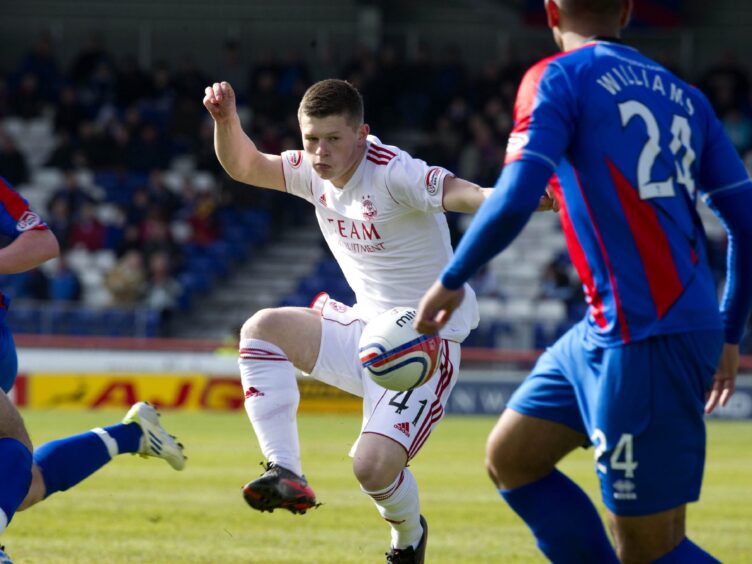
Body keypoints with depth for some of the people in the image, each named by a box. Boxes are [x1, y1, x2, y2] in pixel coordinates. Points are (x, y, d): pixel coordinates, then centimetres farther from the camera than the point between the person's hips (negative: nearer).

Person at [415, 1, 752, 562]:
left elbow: (513, 203, -18)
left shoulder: (559, 78, -5)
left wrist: (451, 280, -2)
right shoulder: (684, 95, 14)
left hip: (646, 341, -8)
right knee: (510, 458, 17)